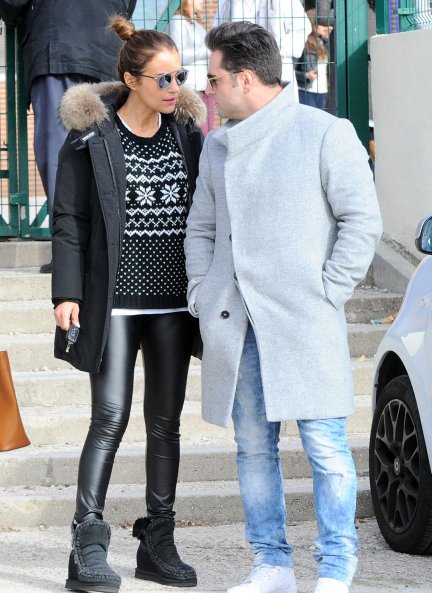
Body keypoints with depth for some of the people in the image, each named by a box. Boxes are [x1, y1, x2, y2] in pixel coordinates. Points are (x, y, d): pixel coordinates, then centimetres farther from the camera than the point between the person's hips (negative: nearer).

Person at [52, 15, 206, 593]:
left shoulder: (187, 131, 8)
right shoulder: (90, 135, -5)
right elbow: (69, 219, -4)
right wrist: (67, 293, -11)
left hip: (174, 301, 5)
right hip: (115, 301, -5)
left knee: (166, 421, 8)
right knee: (110, 417, -10)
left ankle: (158, 544, 14)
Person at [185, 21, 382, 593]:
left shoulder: (325, 134, -2)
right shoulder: (218, 145, 16)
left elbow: (362, 221, -3)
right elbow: (201, 228, 23)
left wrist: (327, 294, -8)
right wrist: (202, 297, 10)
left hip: (304, 324, -5)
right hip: (236, 326, 6)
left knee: (325, 446, -5)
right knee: (253, 447, 7)